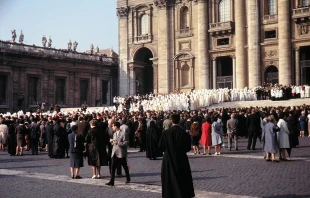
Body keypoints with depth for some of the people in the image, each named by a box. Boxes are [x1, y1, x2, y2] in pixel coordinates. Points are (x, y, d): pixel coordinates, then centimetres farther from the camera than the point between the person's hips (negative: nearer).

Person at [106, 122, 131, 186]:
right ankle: (111, 181, -7)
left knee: (125, 167, 11)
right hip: (115, 153, 6)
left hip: (121, 154, -6)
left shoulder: (124, 134, -10)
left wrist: (117, 143, -23)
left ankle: (128, 179, 30)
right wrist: (112, 141, 3)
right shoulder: (114, 134, 15)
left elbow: (126, 143, -16)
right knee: (113, 167, -5)